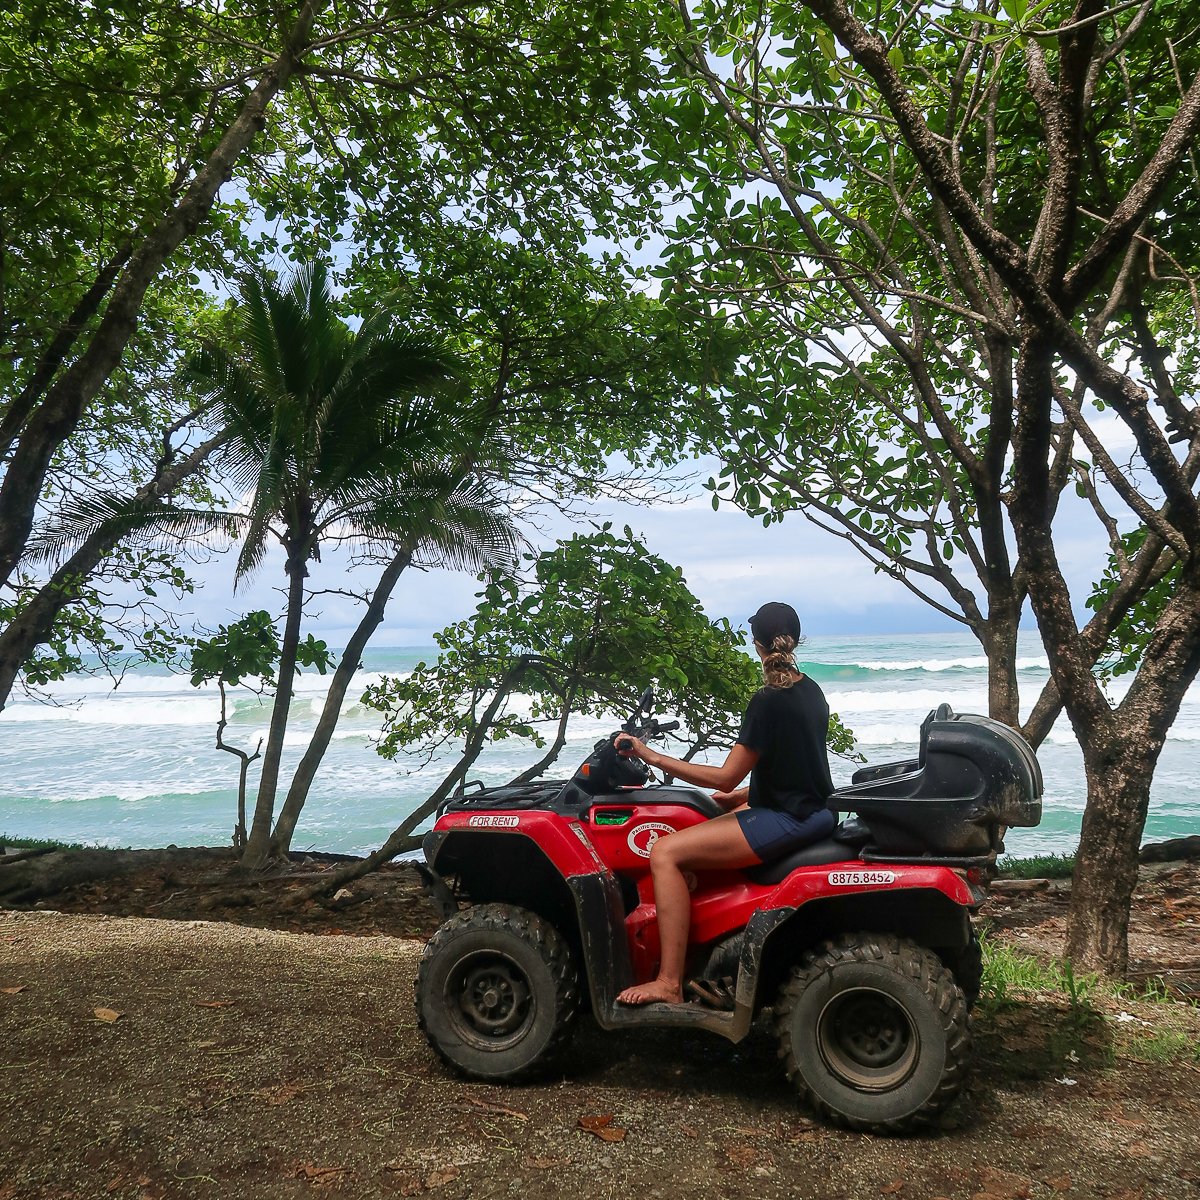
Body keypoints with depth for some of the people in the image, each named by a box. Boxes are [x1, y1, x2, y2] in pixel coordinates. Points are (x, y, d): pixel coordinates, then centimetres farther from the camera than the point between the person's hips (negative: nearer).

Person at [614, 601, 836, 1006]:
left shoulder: (768, 702, -19)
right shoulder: (811, 691, 8)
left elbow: (726, 778, -17)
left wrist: (654, 756, -13)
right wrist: (745, 794, 15)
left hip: (787, 821, -10)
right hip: (814, 810, 10)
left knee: (665, 854, -13)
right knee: (724, 813, 33)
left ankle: (669, 984, -13)